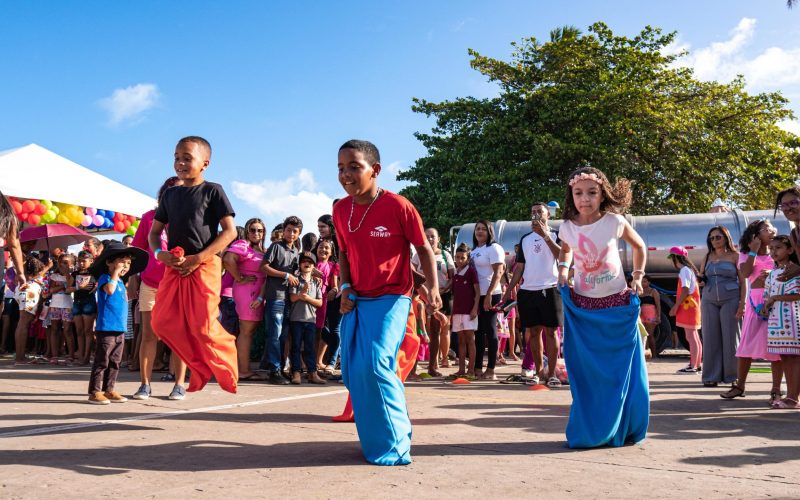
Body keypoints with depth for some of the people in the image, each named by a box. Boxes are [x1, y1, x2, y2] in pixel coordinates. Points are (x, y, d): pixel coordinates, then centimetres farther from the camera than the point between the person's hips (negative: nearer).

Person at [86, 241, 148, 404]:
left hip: (120, 329, 9)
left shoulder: (120, 282, 19)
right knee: (102, 361, -5)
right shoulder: (105, 278, -5)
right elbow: (110, 289, -28)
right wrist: (116, 272, -20)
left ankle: (109, 390, 19)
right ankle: (95, 392, 1)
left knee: (115, 362, 12)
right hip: (106, 328, -8)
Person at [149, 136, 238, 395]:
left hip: (204, 266, -6)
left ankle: (226, 371, 16)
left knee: (202, 326, -9)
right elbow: (154, 232, 18)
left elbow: (229, 231, -8)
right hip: (174, 266, 6)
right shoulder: (170, 194, 14)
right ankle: (201, 366, 18)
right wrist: (160, 253, -5)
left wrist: (198, 258, -15)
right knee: (162, 322, 0)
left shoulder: (212, 190, -2)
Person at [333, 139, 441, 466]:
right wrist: (345, 287, 0)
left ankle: (393, 447, -4)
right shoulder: (340, 210, 2)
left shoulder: (398, 206, -13)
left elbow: (424, 248, -4)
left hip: (391, 298, -6)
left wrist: (432, 287, -17)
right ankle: (374, 438, 28)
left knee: (375, 363, -21)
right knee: (352, 372, 6)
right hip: (356, 300, 6)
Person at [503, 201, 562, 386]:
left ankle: (551, 373, 0)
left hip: (550, 289, -4)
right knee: (533, 332, 6)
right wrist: (509, 289, 9)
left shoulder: (555, 235, 5)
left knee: (550, 331, -3)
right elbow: (519, 267, 16)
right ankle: (538, 370, 15)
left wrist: (545, 235, -18)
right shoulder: (525, 239, 16)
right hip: (527, 290, 4)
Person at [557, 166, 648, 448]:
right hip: (582, 307, 1)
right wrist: (563, 273, 3)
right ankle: (588, 432, 16)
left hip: (618, 306, -1)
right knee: (585, 373, 4)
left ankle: (622, 430, 20)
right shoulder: (567, 227, -4)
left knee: (621, 371, 4)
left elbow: (639, 246, 10)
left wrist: (637, 277, 3)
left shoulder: (615, 221, -9)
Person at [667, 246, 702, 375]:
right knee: (694, 337, 12)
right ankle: (697, 365, 17)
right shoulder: (689, 269, 18)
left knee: (690, 337, -10)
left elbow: (685, 290, -19)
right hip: (691, 306, 10)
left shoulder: (684, 270, -12)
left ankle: (693, 367, -11)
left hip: (688, 306, -10)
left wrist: (675, 306, -16)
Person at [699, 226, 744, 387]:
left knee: (730, 337, -1)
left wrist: (742, 303, -9)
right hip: (709, 301, 3)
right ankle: (712, 376, 5)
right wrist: (700, 278, -3)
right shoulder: (708, 257, 13)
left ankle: (732, 375, 7)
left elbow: (743, 281, 0)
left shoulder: (735, 256, 3)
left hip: (730, 300, -3)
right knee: (711, 338, 1)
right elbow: (701, 277, 22)